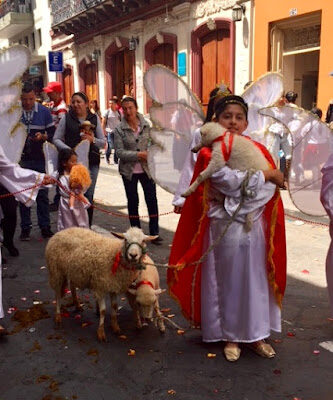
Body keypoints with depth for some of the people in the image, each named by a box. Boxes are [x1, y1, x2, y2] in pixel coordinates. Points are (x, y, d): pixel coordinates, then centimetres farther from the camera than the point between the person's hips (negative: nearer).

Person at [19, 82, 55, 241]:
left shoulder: (44, 111, 1)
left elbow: (53, 133, 4)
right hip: (20, 159, 0)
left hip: (38, 158, 0)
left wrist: (43, 136, -15)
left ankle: (45, 226, 14)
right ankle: (25, 228, 15)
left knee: (42, 193, 4)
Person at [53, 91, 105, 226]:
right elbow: (56, 139, 5)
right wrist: (68, 149, -11)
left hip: (91, 162, 1)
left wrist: (93, 139, -11)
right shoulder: (66, 118, 7)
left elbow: (103, 143, 10)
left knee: (88, 196, 2)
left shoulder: (94, 118, 10)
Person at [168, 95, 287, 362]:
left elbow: (272, 189, -3)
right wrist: (268, 174, -12)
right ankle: (230, 336, 26)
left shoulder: (259, 150, 6)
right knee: (228, 282, 9)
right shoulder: (209, 153, -5)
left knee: (256, 280, 11)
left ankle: (256, 335, 28)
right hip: (223, 229, -3)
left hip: (255, 228, 3)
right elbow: (231, 183, -20)